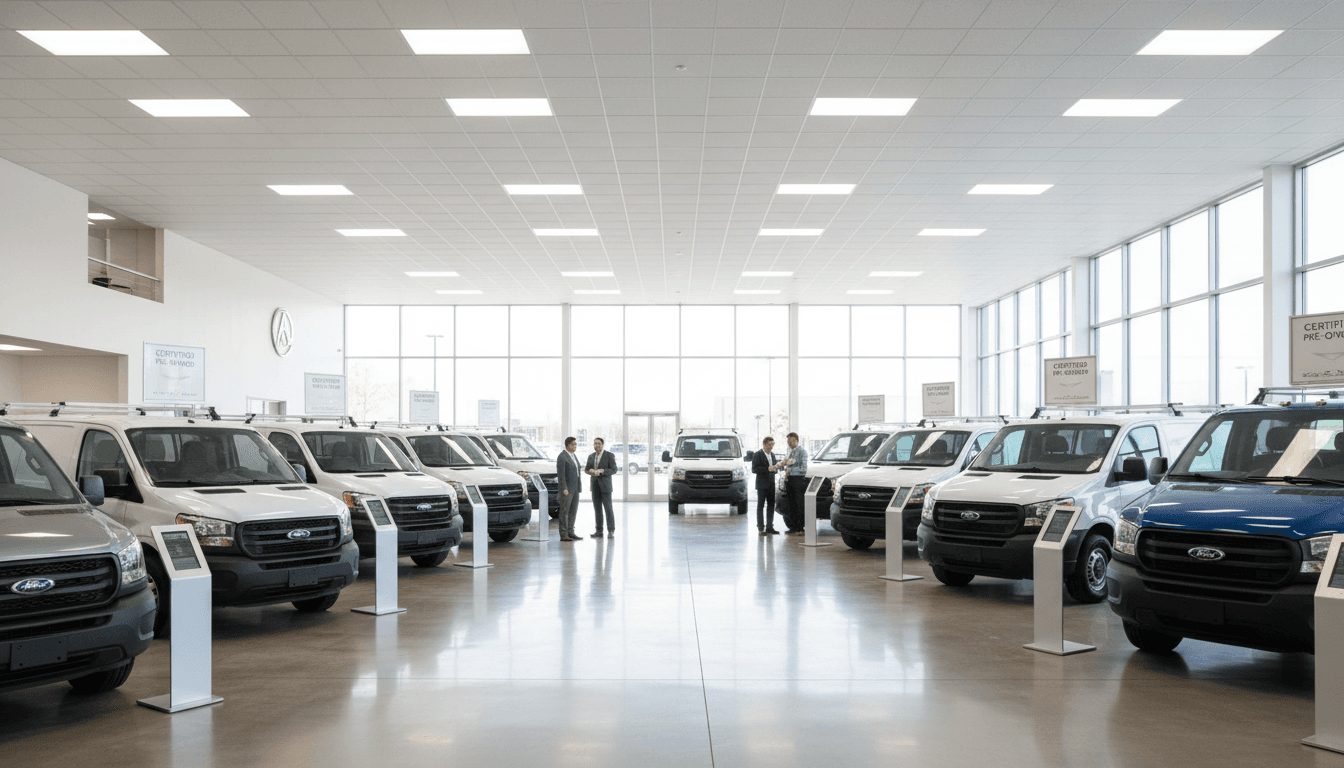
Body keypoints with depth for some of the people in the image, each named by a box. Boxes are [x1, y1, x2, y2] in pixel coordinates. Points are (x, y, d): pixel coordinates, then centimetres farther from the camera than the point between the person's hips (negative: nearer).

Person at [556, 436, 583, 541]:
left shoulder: (572, 456, 15)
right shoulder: (562, 457, -12)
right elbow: (561, 474, -17)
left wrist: (579, 486, 16)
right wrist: (564, 489, -22)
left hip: (575, 488, 9)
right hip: (566, 488, -9)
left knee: (573, 511, 10)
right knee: (564, 512, -5)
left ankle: (570, 532, 15)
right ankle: (563, 535, -3)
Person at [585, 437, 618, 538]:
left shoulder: (609, 455, -4)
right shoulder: (591, 456, 12)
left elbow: (614, 470, -10)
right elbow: (586, 469, 13)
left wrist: (601, 471, -21)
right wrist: (591, 471, -11)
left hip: (605, 486, -5)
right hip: (594, 485, 5)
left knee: (608, 508, -5)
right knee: (597, 509, 4)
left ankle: (611, 531, 0)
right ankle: (599, 531, 8)